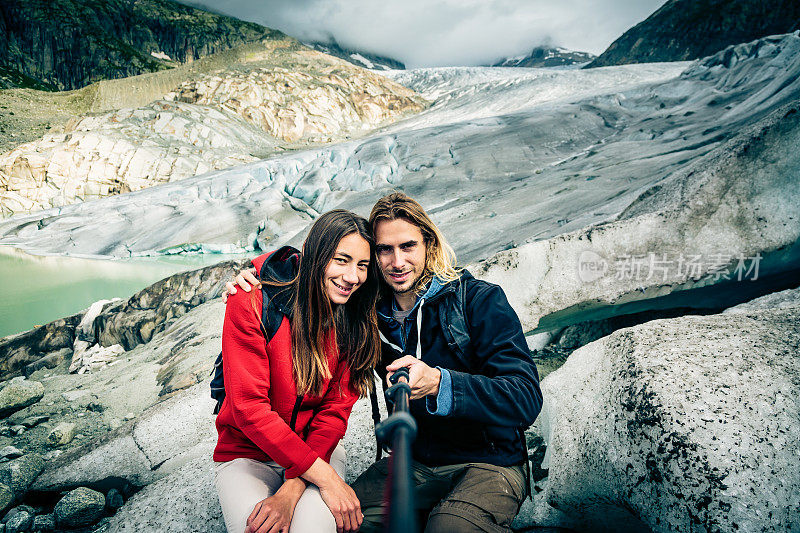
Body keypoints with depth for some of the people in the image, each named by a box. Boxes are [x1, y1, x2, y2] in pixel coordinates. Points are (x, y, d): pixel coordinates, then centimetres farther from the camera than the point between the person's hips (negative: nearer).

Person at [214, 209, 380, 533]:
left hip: (317, 447, 2)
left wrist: (292, 490, -24)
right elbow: (248, 405, -21)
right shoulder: (253, 302, -18)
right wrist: (326, 477, -25)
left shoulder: (356, 321, -8)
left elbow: (335, 409, -9)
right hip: (246, 452, -1)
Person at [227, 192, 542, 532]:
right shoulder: (373, 315, 2)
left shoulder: (480, 300, -11)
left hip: (491, 463, -4)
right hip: (416, 463, 5)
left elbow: (526, 399, -20)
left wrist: (438, 382, -36)